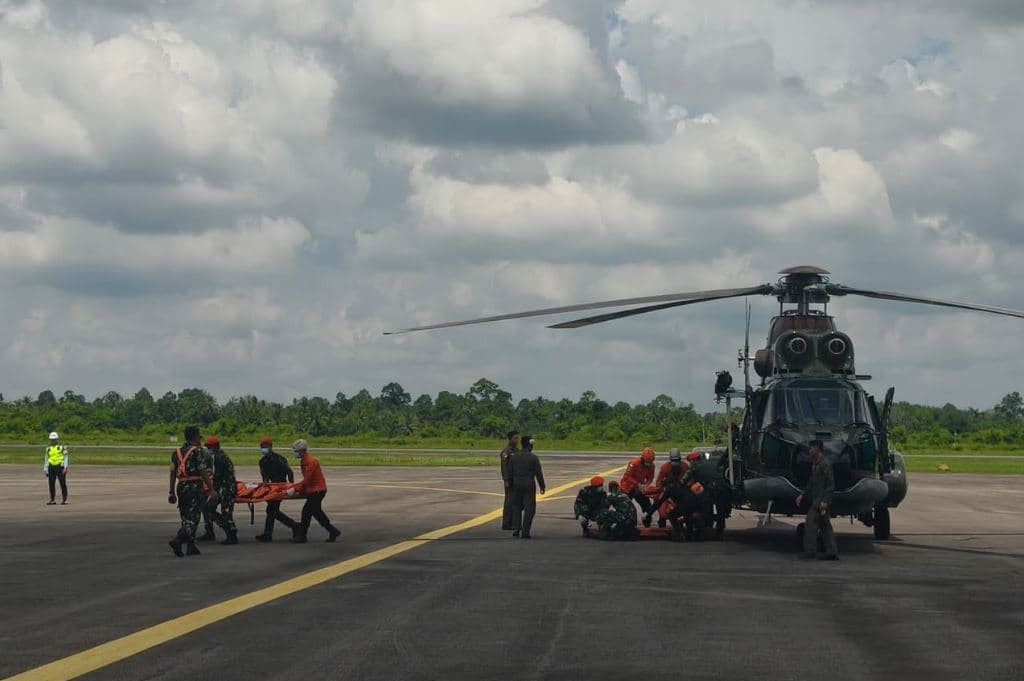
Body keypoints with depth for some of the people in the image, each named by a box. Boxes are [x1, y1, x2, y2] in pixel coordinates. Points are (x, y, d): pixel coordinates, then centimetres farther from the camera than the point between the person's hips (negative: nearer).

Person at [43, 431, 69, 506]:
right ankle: (52, 499, 11)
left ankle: (64, 499, 3)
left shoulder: (62, 447, 0)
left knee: (63, 484, -2)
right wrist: (45, 469, 14)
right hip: (51, 467, 4)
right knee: (51, 484, 3)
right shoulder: (48, 448, 14)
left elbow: (66, 457, -3)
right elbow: (46, 459, 19)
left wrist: (65, 467, -13)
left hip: (60, 467, -4)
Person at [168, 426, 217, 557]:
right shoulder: (199, 452, -8)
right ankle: (177, 540, -24)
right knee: (192, 518, -6)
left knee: (186, 517, 13)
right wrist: (211, 489, -12)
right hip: (196, 487, -7)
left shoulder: (177, 452, 12)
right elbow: (203, 472, -14)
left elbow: (173, 473, 10)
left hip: (181, 487, 7)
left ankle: (191, 546, 15)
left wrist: (171, 492, 13)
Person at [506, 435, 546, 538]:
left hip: (516, 484, 3)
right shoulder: (533, 458, -7)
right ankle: (525, 532, -4)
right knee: (529, 509, 1)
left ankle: (516, 529, 9)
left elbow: (509, 472, 6)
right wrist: (542, 486, 4)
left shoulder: (513, 457, 3)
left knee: (516, 507, 18)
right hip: (529, 484, -3)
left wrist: (510, 485, 16)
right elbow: (538, 473, -6)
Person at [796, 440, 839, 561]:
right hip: (816, 499, 10)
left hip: (821, 500, -10)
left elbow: (830, 484, -18)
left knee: (811, 523, -11)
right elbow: (811, 483, 24)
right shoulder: (815, 464, 17)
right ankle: (832, 552, 8)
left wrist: (824, 501, -23)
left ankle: (810, 551, -11)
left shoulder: (825, 464, -14)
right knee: (825, 526, 8)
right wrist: (802, 495, 18)